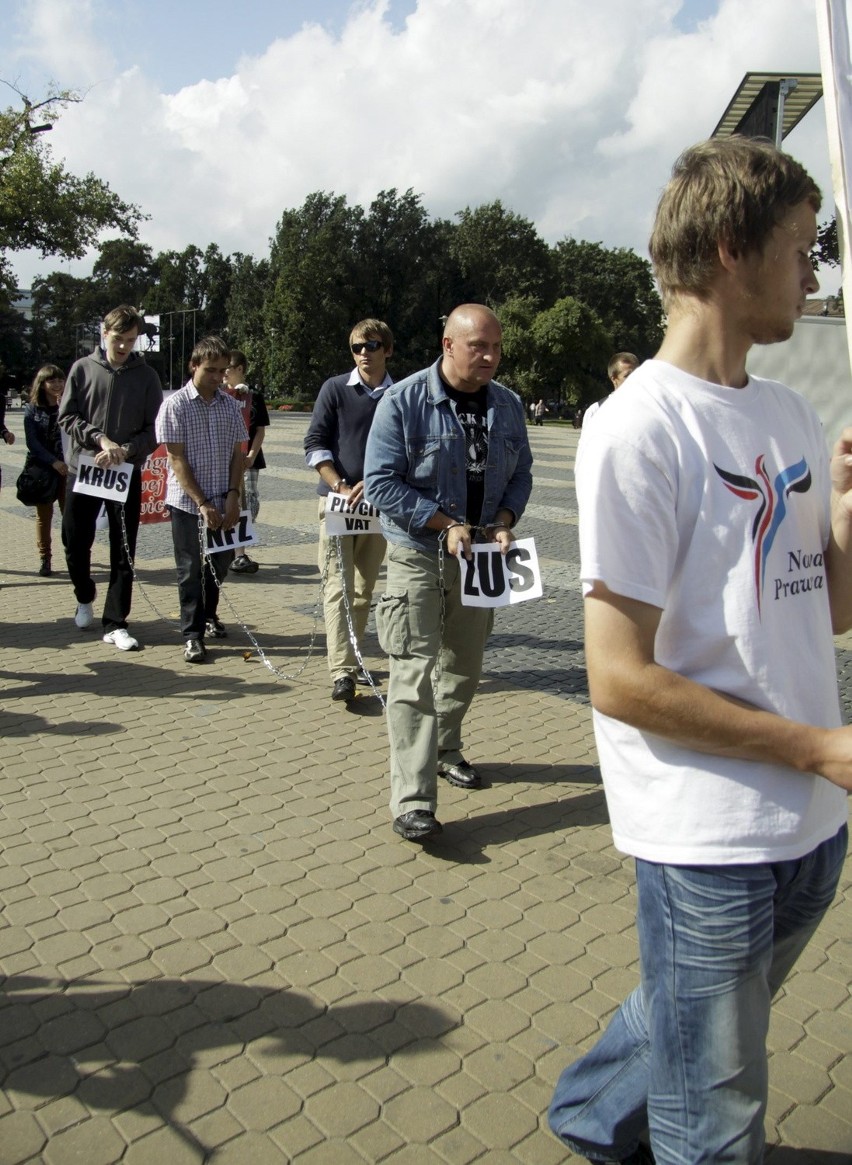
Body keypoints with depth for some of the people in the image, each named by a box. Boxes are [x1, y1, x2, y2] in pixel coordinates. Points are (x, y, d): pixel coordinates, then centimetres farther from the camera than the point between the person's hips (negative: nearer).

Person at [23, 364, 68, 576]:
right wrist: (53, 462, -16)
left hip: (68, 467, 0)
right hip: (42, 469, 0)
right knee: (44, 515, 5)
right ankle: (45, 560, 11)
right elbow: (32, 442, -4)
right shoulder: (32, 409, 1)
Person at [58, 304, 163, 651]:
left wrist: (126, 450, -18)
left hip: (127, 474, -1)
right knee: (75, 542, 8)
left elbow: (154, 429, -1)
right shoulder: (83, 369, 2)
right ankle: (85, 597, 36)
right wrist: (101, 439, -16)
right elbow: (66, 417, -1)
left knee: (123, 552, -1)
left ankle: (116, 623, 7)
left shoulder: (145, 375, 1)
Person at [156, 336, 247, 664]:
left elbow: (238, 454, 9)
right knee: (191, 569, 3)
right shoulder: (175, 406, -6)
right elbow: (177, 460, -10)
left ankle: (208, 614, 38)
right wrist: (203, 504, -15)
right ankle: (192, 634, 13)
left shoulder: (231, 406, 6)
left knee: (221, 562, 13)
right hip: (187, 502, -4)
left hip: (224, 502, 4)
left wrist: (233, 495, -4)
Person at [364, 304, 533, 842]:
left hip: (479, 555, 5)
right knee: (415, 671, -10)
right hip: (419, 555, -5)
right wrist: (446, 524, -20)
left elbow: (521, 473, 11)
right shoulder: (404, 401, -12)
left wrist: (504, 521, -9)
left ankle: (445, 750, 41)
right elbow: (381, 481, -15)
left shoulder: (508, 405, 4)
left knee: (464, 666, 18)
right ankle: (413, 802, -7)